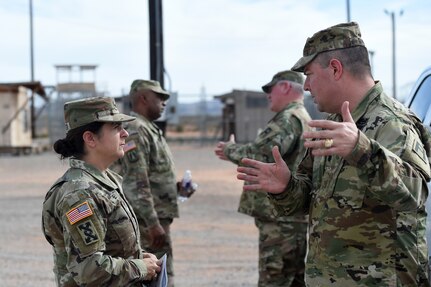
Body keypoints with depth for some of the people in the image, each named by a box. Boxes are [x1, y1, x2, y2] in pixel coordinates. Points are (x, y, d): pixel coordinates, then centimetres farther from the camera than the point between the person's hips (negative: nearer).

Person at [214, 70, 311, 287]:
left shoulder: (288, 118, -13)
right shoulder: (304, 119, 21)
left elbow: (262, 155, -25)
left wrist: (230, 150, -8)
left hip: (282, 218, -10)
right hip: (298, 215, 10)